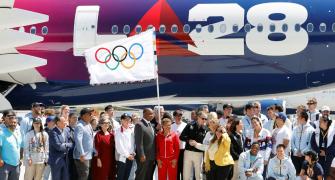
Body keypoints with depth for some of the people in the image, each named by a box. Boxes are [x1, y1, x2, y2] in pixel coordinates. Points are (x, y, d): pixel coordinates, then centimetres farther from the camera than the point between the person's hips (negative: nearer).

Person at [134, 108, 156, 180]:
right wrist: (142, 155, -20)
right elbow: (139, 142, -18)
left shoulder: (151, 125, 15)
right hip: (144, 157, -8)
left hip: (152, 157, 8)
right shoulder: (139, 125, -13)